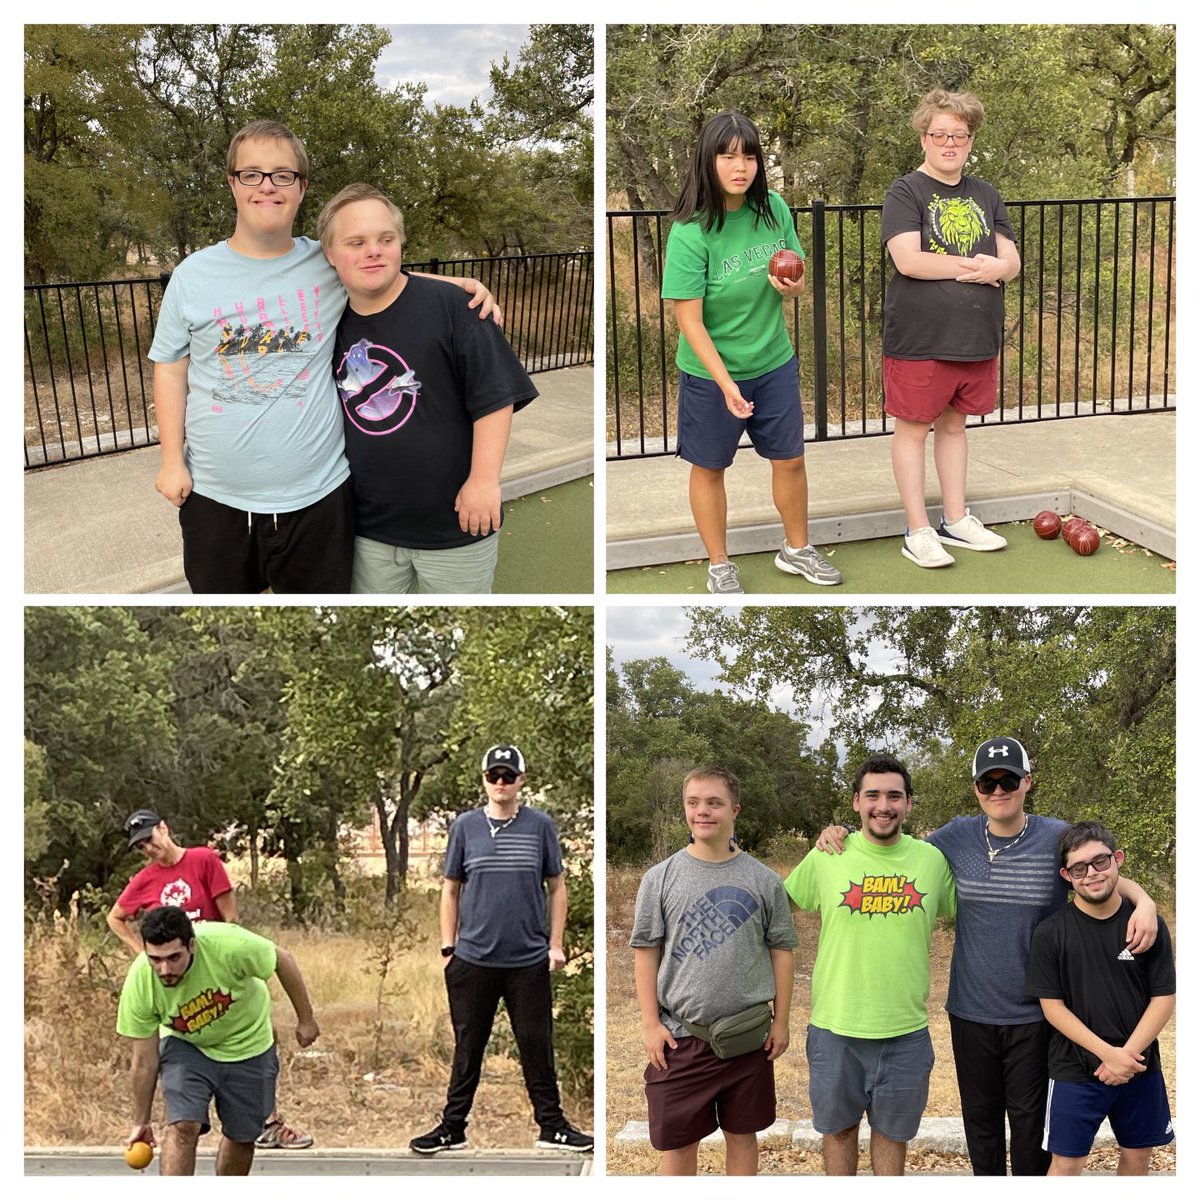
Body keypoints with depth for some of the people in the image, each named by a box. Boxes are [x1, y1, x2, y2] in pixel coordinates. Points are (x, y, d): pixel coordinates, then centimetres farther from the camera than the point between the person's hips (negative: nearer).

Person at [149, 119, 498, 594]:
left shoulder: (328, 265, 0)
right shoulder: (194, 274, -2)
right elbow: (171, 370, 3)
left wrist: (454, 283, -1)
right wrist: (172, 460, -2)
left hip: (316, 494, 0)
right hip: (215, 496, 0)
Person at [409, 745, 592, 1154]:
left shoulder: (540, 826, 3)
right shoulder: (465, 826, 4)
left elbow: (556, 887, 8)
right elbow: (451, 889, 9)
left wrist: (556, 944, 2)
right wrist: (448, 947, 4)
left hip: (529, 961, 0)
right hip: (473, 961, 1)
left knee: (537, 1047, 6)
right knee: (468, 1049, 9)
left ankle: (552, 1126, 16)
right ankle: (452, 1128, 18)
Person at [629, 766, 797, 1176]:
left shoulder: (764, 880, 0)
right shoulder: (660, 877, -1)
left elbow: (782, 950, 4)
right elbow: (646, 952, 1)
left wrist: (781, 1021, 2)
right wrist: (650, 1023, -4)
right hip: (680, 1034, -1)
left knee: (743, 1135, 14)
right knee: (678, 1141, 7)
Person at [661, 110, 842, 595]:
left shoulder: (774, 209, -8)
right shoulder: (690, 232, -22)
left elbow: (799, 281, 6)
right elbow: (689, 319, -20)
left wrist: (790, 287, -18)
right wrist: (726, 383, -25)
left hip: (774, 363, 4)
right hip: (711, 372, -4)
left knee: (790, 460, 15)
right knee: (710, 467, 13)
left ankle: (796, 549, 38)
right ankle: (719, 565, 33)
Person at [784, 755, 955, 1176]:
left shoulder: (932, 860, -2)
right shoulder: (826, 858, -6)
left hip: (905, 1030, 1)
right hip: (835, 1027, -1)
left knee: (892, 1130, 17)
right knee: (838, 1126, 16)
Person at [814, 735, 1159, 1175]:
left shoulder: (1057, 838, -8)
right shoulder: (958, 837, -3)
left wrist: (1144, 901, -20)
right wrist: (839, 838, -6)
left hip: (1034, 1012, -2)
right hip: (971, 1010, 2)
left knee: (1029, 1120, 9)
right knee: (980, 1118, 16)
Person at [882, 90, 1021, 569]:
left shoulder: (985, 195, 12)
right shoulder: (906, 192, -6)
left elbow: (1012, 261, 8)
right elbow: (908, 260, -20)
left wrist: (995, 268, -17)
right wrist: (976, 266, -11)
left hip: (976, 334, 6)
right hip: (918, 336, -6)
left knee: (954, 422, 16)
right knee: (913, 426, 2)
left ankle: (956, 520, 26)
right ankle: (918, 531, 10)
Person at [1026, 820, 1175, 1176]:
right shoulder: (1051, 933, -9)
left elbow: (1164, 998, -4)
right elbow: (1052, 1006, -8)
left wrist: (1128, 1054, -14)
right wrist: (1107, 1053, -17)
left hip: (1140, 1067, 2)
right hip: (1075, 1071, -2)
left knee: (1138, 1154, 15)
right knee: (1066, 1162, 2)